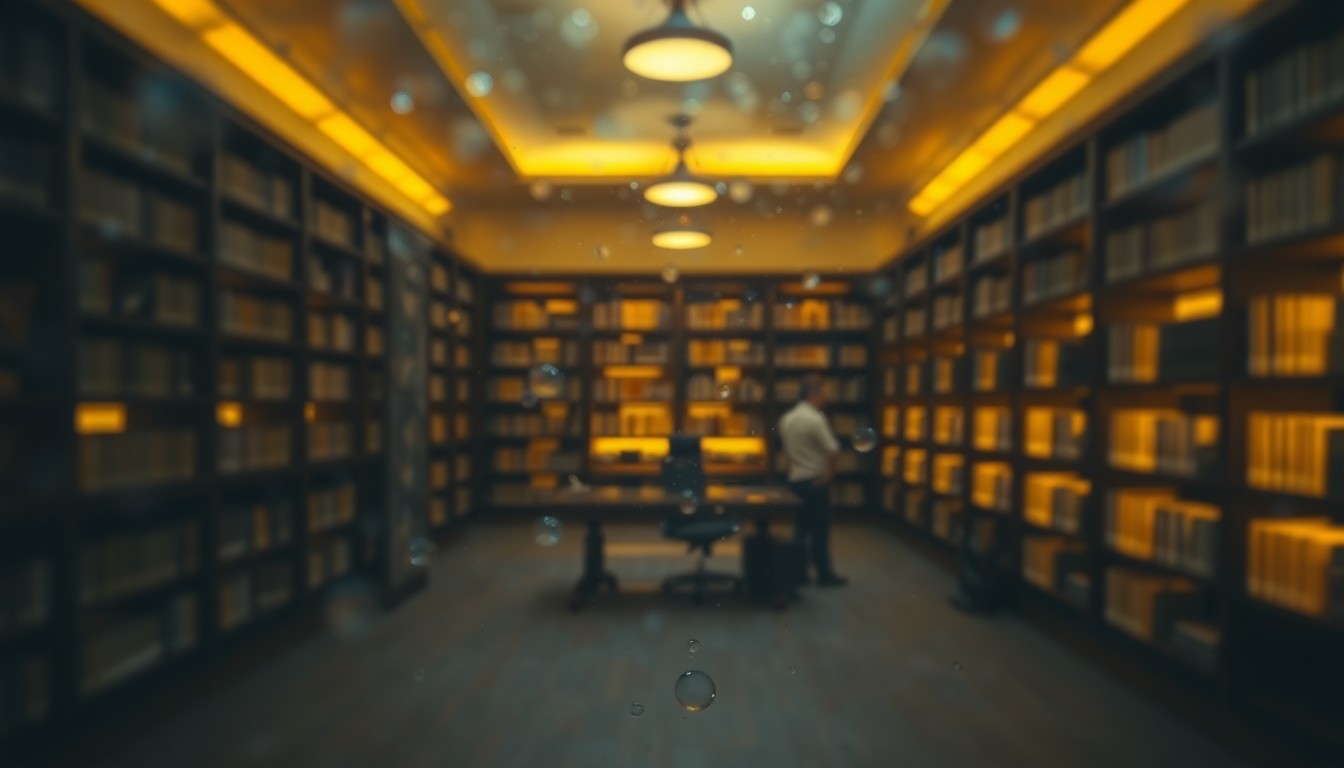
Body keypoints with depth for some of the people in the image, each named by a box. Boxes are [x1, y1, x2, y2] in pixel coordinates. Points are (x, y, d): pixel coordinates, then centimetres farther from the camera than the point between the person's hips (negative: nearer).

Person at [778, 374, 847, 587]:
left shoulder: (786, 419, 6)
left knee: (801, 527, 14)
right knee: (820, 529, 3)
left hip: (795, 479, 7)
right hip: (816, 481, -7)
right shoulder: (816, 419, -19)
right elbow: (832, 451, -20)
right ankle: (825, 575, 12)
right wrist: (829, 473, -8)